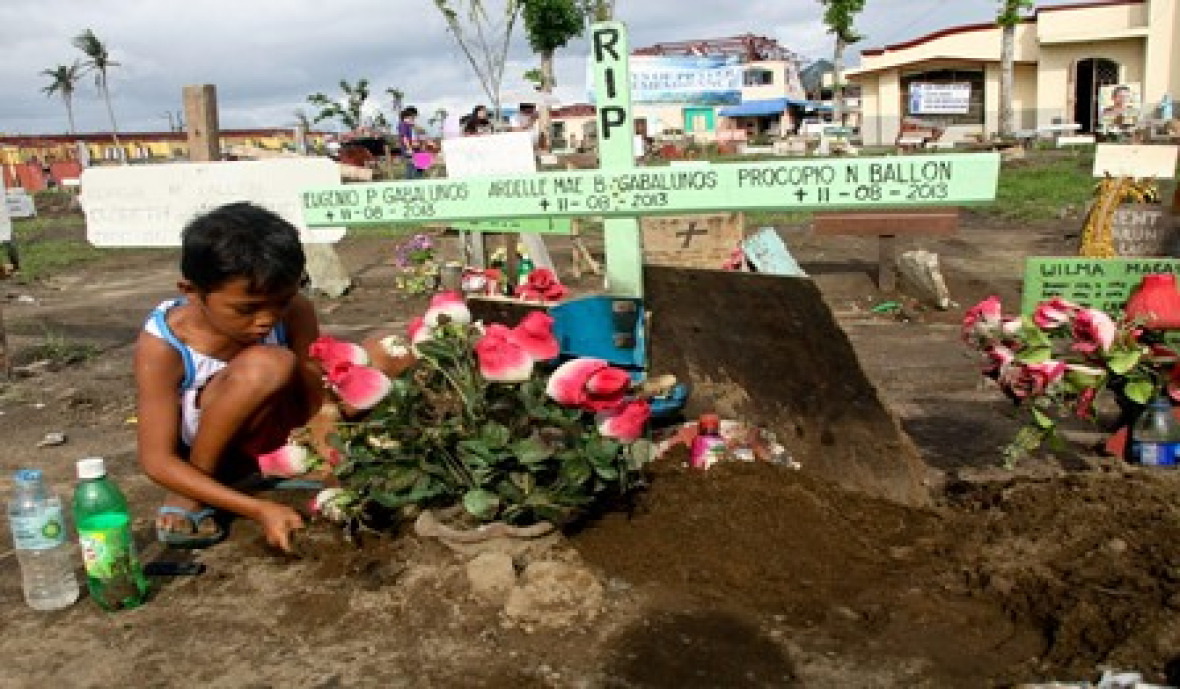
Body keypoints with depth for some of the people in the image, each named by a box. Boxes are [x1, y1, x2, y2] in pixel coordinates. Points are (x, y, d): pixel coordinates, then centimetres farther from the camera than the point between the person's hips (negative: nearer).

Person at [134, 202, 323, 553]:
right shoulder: (162, 345, -29)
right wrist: (258, 509, -38)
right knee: (264, 366, -36)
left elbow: (319, 400, -15)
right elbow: (157, 460, -27)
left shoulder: (294, 313, -21)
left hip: (267, 437, 4)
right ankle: (189, 497, -15)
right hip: (195, 450, -4)